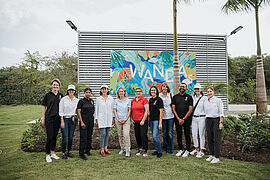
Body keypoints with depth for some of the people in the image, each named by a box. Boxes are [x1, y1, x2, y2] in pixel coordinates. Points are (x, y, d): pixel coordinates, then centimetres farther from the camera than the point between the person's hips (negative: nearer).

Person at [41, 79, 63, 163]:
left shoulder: (61, 96, 7)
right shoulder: (48, 95, -1)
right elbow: (44, 107, 2)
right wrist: (43, 119, -1)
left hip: (57, 119, 4)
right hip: (49, 119, -3)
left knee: (55, 136, 11)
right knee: (50, 137, -4)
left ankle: (53, 153, 24)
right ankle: (47, 155, 9)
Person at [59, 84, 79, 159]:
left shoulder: (76, 100, 7)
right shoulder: (63, 99, -3)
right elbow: (61, 111, -6)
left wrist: (75, 117, -1)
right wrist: (62, 122, -11)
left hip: (73, 120, 3)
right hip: (65, 119, -3)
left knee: (71, 137, 8)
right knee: (65, 137, -5)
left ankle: (69, 152, 21)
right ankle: (63, 153, 8)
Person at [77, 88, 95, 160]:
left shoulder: (92, 101, 10)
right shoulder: (81, 101, -5)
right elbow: (78, 112, -8)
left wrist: (93, 119, 11)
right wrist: (81, 122, -13)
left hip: (91, 121, 5)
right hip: (84, 121, -5)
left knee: (89, 137, 13)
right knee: (83, 138, -5)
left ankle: (87, 150, 28)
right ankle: (81, 153, 4)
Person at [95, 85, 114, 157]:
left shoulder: (111, 98, 5)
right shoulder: (98, 99, 0)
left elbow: (112, 109, 10)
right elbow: (96, 109, 3)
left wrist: (112, 118, 8)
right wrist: (96, 119, 1)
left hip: (109, 118, 3)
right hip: (101, 118, -3)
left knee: (107, 134, 8)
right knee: (103, 134, -8)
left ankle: (105, 148, 20)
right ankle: (102, 149, 3)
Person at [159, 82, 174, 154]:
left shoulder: (171, 95, 2)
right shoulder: (159, 96, 3)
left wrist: (173, 112, 1)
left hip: (170, 116, -1)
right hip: (163, 116, 1)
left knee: (170, 133, 1)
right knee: (164, 132, 10)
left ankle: (170, 150, 11)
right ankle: (165, 148, 24)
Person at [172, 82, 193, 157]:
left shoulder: (189, 97, 1)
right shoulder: (175, 97, 6)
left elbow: (190, 109, -4)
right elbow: (173, 109, 3)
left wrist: (184, 119, -9)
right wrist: (178, 119, -6)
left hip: (186, 119, -2)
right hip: (177, 119, 2)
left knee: (187, 135, 3)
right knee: (179, 135, 8)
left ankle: (187, 150, 15)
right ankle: (180, 149, 20)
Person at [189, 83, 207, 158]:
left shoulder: (204, 98, -4)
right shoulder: (192, 98, 10)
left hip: (201, 118, -5)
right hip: (194, 118, 5)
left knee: (201, 134, 1)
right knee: (194, 134, 11)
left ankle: (201, 151, 12)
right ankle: (196, 149, 27)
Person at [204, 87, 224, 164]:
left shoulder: (218, 100, -5)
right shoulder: (205, 102, 10)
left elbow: (221, 113, -7)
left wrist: (221, 122, -13)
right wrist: (207, 122, 14)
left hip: (216, 120, -5)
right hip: (208, 120, 5)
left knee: (216, 139, -3)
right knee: (209, 138, 8)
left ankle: (216, 157, 4)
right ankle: (211, 155, 20)